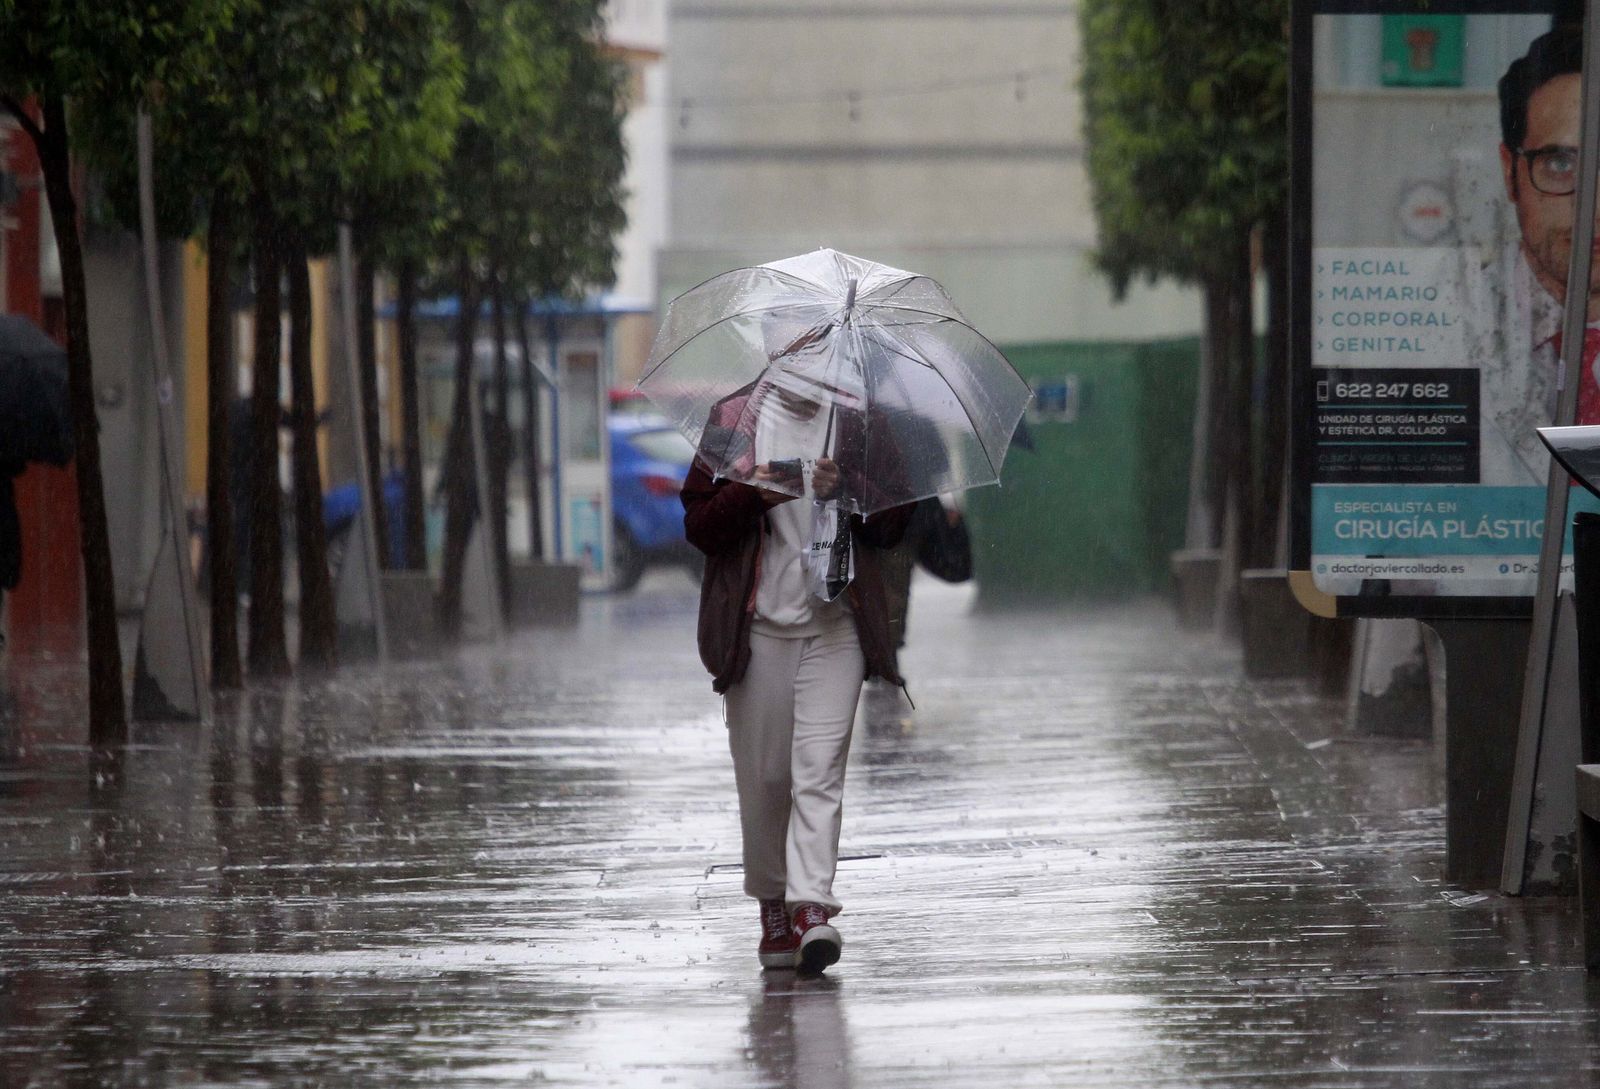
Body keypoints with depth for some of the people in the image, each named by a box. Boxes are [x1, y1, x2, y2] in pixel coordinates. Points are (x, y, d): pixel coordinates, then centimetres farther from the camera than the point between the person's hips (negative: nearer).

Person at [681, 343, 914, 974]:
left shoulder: (856, 424, 8)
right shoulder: (732, 420, 5)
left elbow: (891, 526, 8)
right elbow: (698, 525, 1)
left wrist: (848, 489, -11)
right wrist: (756, 492, -16)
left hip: (835, 626, 0)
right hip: (758, 625, 0)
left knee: (819, 768, -11)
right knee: (762, 774, 4)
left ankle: (812, 908, -18)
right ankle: (772, 904, 18)